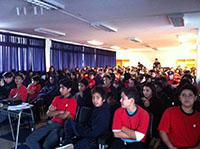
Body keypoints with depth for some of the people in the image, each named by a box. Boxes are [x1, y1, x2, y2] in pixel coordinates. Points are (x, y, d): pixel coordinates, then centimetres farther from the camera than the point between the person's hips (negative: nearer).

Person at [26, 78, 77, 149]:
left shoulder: (73, 101, -7)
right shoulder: (57, 98, 14)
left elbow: (64, 116, -15)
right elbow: (48, 113, 8)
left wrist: (54, 113, -2)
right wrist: (60, 112, -7)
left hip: (62, 126, -6)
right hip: (51, 123, 6)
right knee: (30, 140, -9)